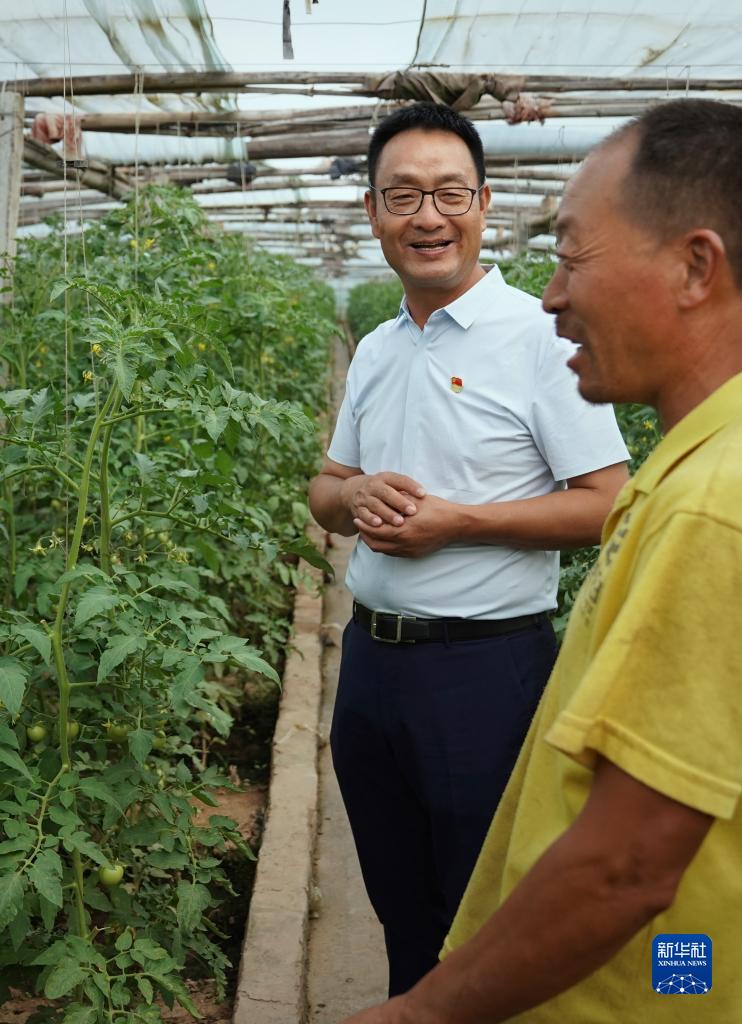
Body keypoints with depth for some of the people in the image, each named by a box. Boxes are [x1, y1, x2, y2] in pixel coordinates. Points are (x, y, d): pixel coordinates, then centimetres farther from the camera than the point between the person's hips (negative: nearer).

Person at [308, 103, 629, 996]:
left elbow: (605, 506, -15)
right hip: (371, 653, 7)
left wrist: (453, 521, -20)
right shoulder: (374, 350, 10)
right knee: (398, 900, 21)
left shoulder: (538, 336, -12)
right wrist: (355, 497, -7)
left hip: (486, 667, -6)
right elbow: (326, 488, 16)